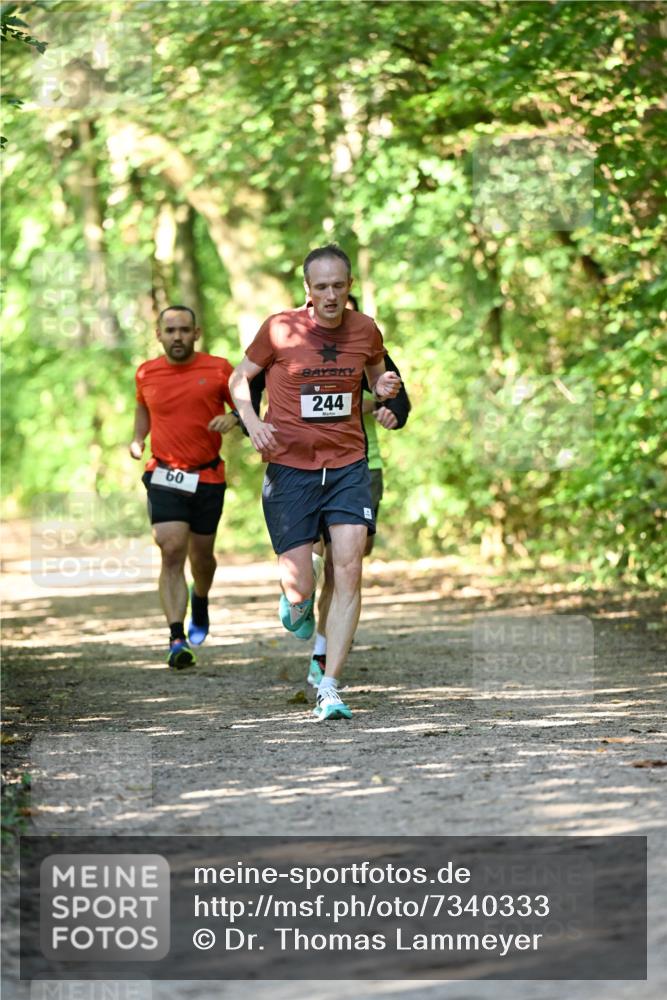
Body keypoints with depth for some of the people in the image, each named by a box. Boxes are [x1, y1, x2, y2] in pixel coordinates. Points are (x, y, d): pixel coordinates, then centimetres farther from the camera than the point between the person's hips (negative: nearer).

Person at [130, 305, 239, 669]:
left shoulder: (218, 369, -3)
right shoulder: (146, 374, 4)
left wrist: (233, 418, -19)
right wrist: (137, 439, 8)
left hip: (208, 477, 0)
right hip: (164, 476, 0)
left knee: (201, 555, 13)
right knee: (172, 552, -15)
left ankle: (200, 602, 48)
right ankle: (177, 639, -19)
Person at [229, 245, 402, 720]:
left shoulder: (365, 330, 3)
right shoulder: (279, 329, -6)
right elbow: (239, 379, 7)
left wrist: (385, 389, -2)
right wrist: (253, 423, -11)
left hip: (348, 465, 2)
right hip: (289, 467, -2)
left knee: (349, 569, -12)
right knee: (300, 587, -6)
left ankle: (330, 687, -7)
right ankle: (295, 601, 35)